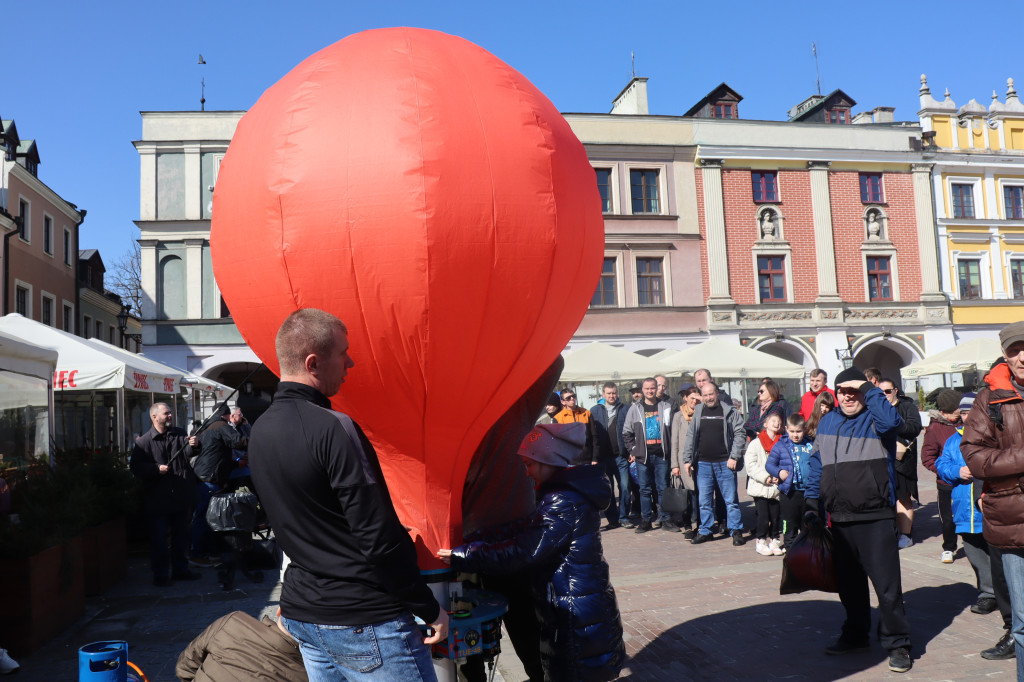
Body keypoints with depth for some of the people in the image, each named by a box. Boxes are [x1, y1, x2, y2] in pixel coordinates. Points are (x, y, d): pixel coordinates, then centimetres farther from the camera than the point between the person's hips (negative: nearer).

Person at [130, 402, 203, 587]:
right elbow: (136, 467, -8)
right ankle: (160, 573, 13)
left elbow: (187, 454, -2)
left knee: (181, 535, 14)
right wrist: (156, 469, -21)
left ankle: (180, 569, 26)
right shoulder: (144, 441, -4)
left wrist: (193, 446, -23)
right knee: (159, 538, 2)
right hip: (158, 499, -4)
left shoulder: (179, 434, 8)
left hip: (181, 496, 4)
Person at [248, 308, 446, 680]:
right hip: (366, 622, -8)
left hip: (301, 616, 8)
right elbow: (380, 537, -22)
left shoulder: (260, 430, 5)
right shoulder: (332, 429, -21)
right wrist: (430, 609, -11)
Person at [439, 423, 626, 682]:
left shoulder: (563, 502, -22)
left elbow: (523, 551, -25)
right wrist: (481, 537, 1)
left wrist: (461, 556, -21)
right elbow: (528, 533, 9)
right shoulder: (572, 492, 10)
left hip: (578, 619, -10)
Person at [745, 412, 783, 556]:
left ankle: (773, 540, 21)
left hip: (775, 488, 3)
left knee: (775, 515, 6)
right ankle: (760, 541, 10)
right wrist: (765, 477, -15)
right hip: (760, 488, -3)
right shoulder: (756, 443, -2)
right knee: (763, 515, -5)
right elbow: (750, 465, -8)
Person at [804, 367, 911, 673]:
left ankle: (898, 644, 10)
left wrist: (867, 389, -21)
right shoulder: (827, 422, 12)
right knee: (848, 582, 16)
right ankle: (856, 635, 31)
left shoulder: (875, 419, -4)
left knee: (887, 582, -3)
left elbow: (892, 420, -30)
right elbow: (816, 463, 18)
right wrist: (811, 501, 13)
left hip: (875, 517, -6)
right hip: (839, 519, 6)